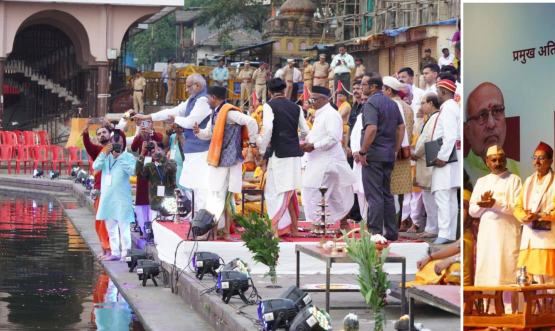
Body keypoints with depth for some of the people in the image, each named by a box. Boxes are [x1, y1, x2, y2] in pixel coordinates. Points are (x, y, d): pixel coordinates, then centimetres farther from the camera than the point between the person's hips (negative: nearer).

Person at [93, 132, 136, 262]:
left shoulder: (128, 157, -2)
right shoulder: (106, 156, 10)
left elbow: (132, 171, -17)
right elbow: (95, 167, -5)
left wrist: (120, 157, -18)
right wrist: (105, 153, -15)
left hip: (122, 198, -5)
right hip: (107, 197, 5)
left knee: (124, 227, -8)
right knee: (110, 227, 11)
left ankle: (125, 253, -4)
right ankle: (115, 253, 19)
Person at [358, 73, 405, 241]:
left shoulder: (371, 103, -14)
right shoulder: (392, 103, 13)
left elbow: (371, 129, -25)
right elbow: (401, 127, 14)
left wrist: (362, 152, -18)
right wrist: (396, 150, 17)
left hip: (374, 156, -8)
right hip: (389, 155, 9)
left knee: (374, 196, -6)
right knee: (387, 194, 14)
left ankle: (375, 233, -7)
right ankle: (391, 232, 16)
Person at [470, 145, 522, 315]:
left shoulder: (514, 180, 3)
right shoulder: (481, 182, 16)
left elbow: (518, 208, -8)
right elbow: (472, 211, 12)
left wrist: (495, 203, -18)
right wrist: (483, 203, -9)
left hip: (508, 233, -4)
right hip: (486, 233, 4)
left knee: (507, 274, -7)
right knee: (486, 274, 1)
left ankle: (510, 313, -6)